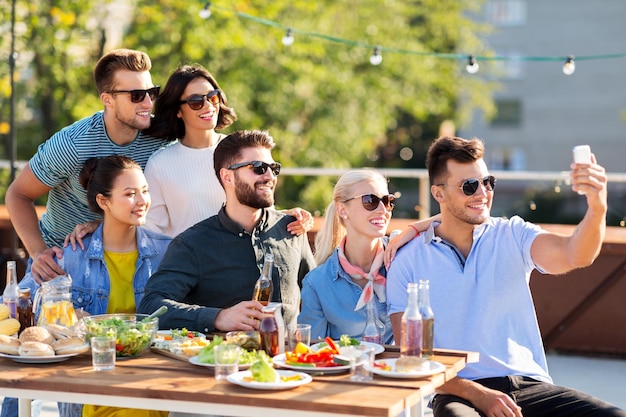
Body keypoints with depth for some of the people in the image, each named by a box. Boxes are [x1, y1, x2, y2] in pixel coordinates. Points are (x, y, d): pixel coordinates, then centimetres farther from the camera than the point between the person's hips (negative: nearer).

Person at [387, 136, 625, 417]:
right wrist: (479, 394, -14)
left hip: (529, 384, 3)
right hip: (461, 392, -3)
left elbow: (575, 256, -10)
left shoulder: (512, 236, 9)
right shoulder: (407, 264, 4)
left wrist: (597, 208, -31)